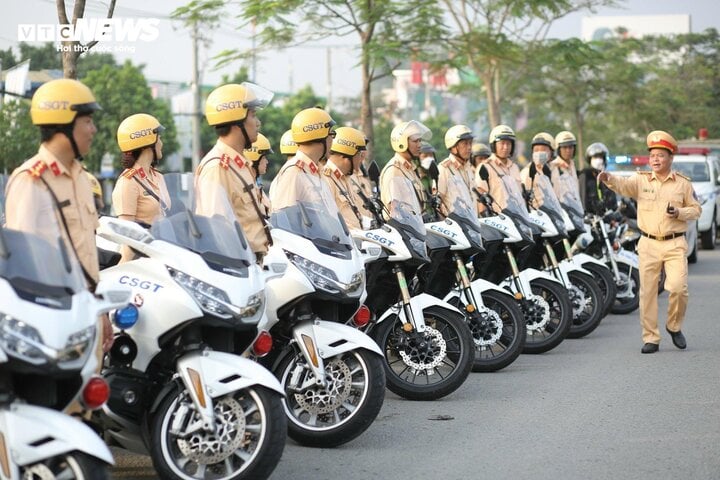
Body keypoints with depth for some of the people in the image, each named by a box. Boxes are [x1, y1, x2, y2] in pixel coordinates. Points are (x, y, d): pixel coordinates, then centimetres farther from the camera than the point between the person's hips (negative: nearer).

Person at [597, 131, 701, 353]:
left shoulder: (683, 183, 5)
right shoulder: (642, 180, 4)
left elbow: (695, 209, 10)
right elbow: (624, 184, -15)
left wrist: (679, 212, -11)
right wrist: (609, 178, -37)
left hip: (675, 244, -1)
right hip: (648, 244, 1)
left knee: (678, 287, -12)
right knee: (647, 292, 1)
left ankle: (674, 326, 15)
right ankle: (650, 337, 10)